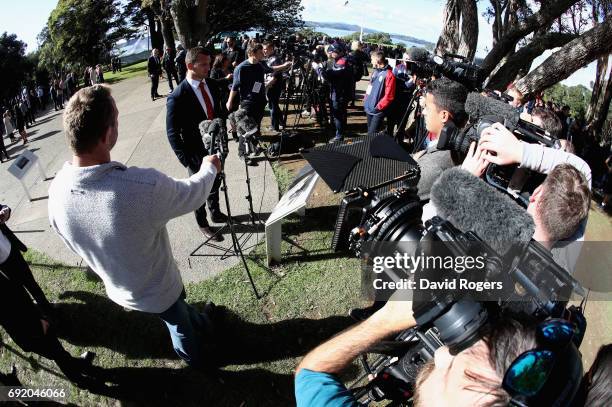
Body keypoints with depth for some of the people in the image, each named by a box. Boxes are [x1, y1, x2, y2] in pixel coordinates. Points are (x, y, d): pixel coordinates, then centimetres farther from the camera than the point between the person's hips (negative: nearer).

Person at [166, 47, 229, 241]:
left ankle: (216, 213, 49)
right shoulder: (177, 97, -22)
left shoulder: (212, 85, -3)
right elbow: (173, 134, -18)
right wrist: (186, 161, -21)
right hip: (197, 154, -6)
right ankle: (202, 224, 36)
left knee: (215, 183, 24)